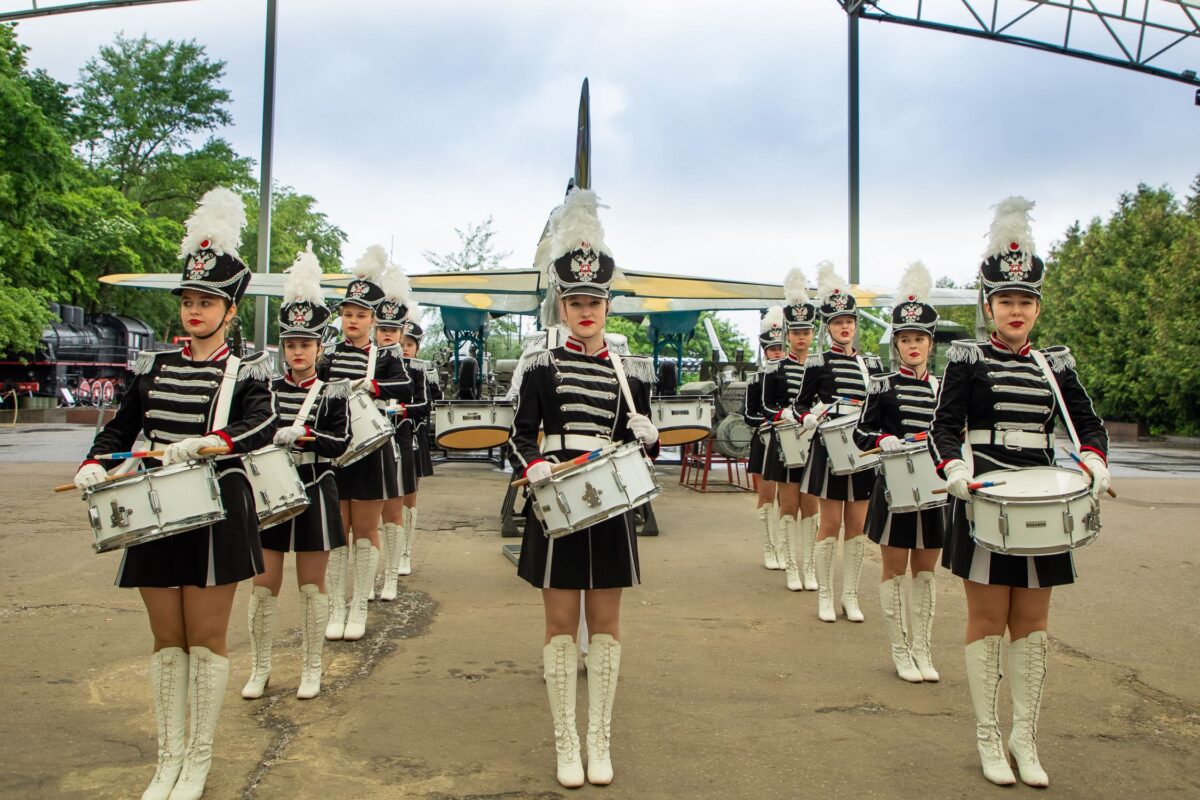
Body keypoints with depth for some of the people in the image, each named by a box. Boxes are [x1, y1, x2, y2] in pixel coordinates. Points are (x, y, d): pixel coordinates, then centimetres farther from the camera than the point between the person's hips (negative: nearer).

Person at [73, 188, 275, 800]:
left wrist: (208, 443, -37)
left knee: (206, 636, 5)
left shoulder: (247, 371, -3)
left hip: (216, 513, -4)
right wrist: (94, 465, -6)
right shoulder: (152, 366, 9)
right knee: (167, 638, 11)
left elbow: (261, 425, -20)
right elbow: (120, 428, 13)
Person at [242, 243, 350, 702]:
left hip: (314, 495, -2)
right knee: (264, 584, 7)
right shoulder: (264, 388, 3)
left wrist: (301, 434, -24)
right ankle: (260, 668, 23)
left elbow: (340, 443, -12)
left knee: (312, 585, 8)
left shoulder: (333, 393, -2)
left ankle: (311, 668, 21)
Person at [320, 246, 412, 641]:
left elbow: (405, 390, -18)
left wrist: (373, 386, -35)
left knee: (365, 532, 7)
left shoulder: (387, 356, 0)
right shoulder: (330, 355, 7)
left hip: (371, 453, -2)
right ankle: (336, 609, 18)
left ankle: (359, 609, 18)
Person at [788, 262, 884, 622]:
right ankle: (825, 596, 13)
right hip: (830, 449, -4)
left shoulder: (871, 364, 9)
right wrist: (810, 418, -17)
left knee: (857, 526, 8)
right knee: (830, 525, 1)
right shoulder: (818, 363, -3)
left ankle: (850, 596, 19)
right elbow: (800, 405, 2)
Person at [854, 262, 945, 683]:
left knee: (925, 572, 11)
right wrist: (883, 439, -21)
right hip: (894, 488, -3)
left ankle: (922, 649, 23)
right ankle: (900, 652, 17)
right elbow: (861, 433, -2)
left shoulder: (943, 388, 7)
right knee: (895, 571, 5)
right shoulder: (882, 386, -4)